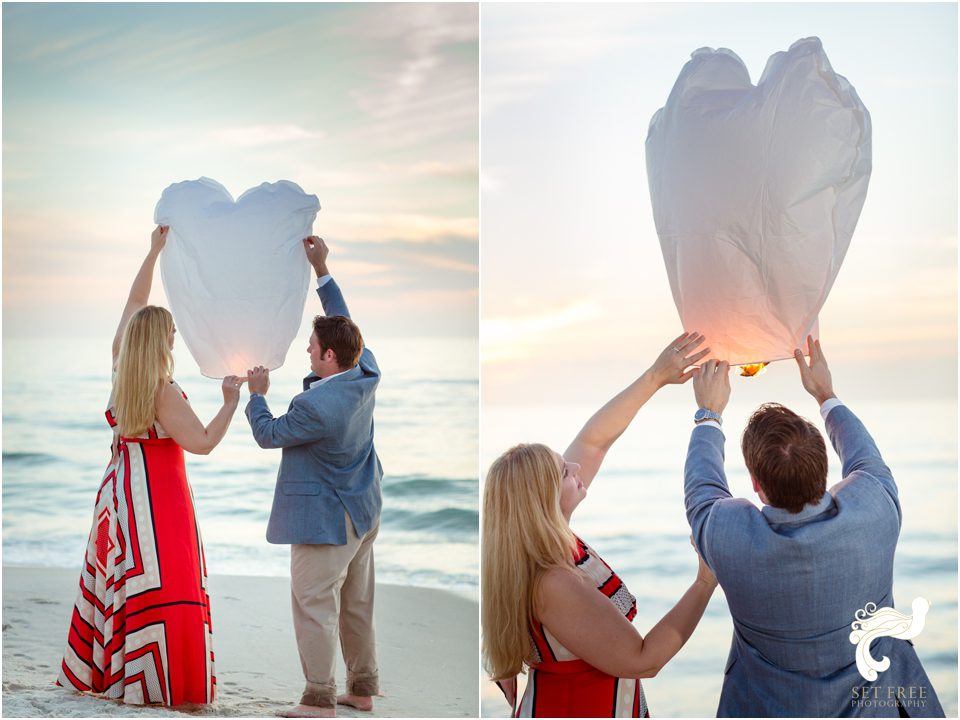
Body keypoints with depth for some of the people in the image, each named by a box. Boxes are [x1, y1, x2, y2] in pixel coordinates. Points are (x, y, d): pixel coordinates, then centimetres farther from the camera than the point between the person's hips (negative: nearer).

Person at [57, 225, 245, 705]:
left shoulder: (120, 366, 0)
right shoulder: (164, 393, -19)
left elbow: (134, 303, 11)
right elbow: (202, 443, -19)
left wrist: (154, 251, 15)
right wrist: (231, 403, -8)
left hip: (121, 488, 8)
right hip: (157, 495, -8)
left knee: (114, 576, 15)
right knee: (162, 585, -5)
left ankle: (95, 670, 24)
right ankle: (165, 687, -4)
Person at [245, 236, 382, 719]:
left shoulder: (316, 405, -27)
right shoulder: (366, 373, -5)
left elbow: (269, 435, -11)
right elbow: (344, 323, 11)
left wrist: (256, 394, 6)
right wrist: (321, 270, 13)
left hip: (325, 518, -9)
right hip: (362, 513, 9)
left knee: (315, 607, 0)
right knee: (357, 606, 16)